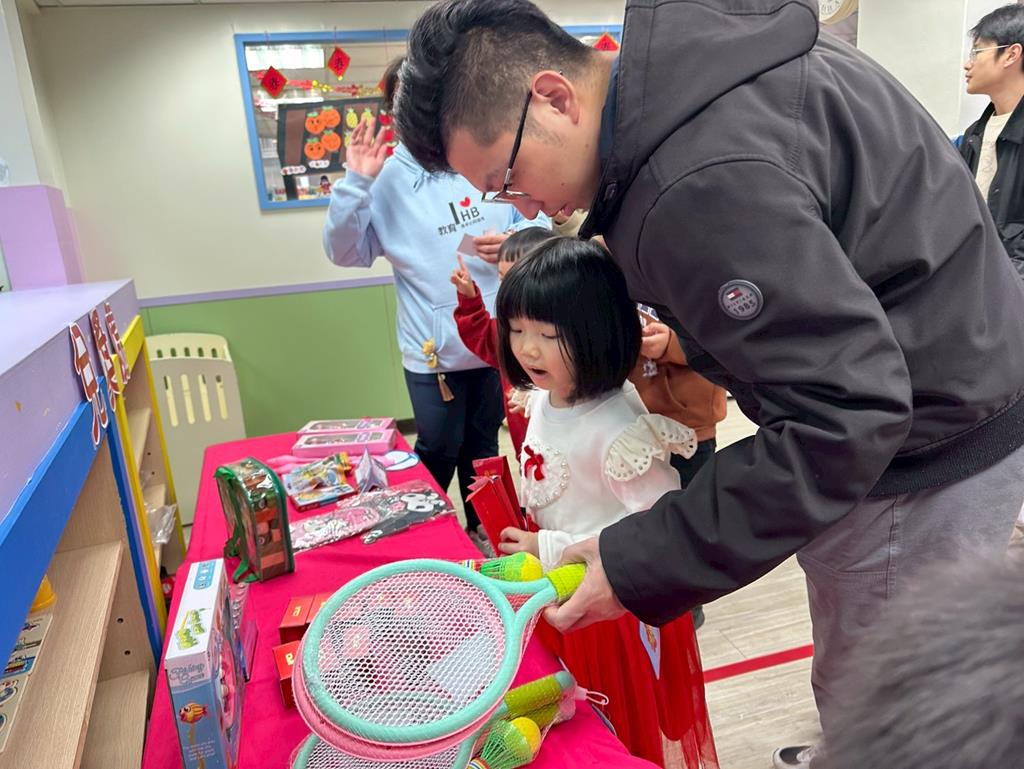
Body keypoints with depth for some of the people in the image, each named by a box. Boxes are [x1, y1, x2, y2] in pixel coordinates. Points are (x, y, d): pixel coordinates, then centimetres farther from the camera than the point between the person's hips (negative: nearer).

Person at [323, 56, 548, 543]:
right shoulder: (388, 177, -3)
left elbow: (539, 218, 5)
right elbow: (345, 251, -4)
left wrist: (515, 239, -16)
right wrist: (354, 185, -15)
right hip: (432, 348, -2)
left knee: (484, 447, 19)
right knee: (439, 452, 8)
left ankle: (481, 527, 40)